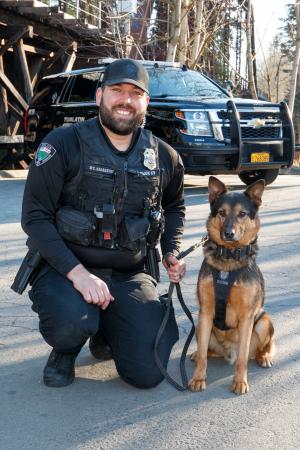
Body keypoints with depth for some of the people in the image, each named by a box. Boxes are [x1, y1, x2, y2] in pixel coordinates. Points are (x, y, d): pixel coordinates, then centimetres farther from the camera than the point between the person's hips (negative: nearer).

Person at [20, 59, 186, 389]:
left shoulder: (164, 157, 4)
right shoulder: (63, 144, -10)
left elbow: (174, 207, 24)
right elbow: (35, 216, -13)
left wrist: (172, 252, 6)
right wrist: (77, 272, -24)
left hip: (129, 275, 4)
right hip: (64, 267, -3)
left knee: (148, 373, -8)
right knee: (72, 320, -37)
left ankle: (106, 333, 28)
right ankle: (65, 350, 4)